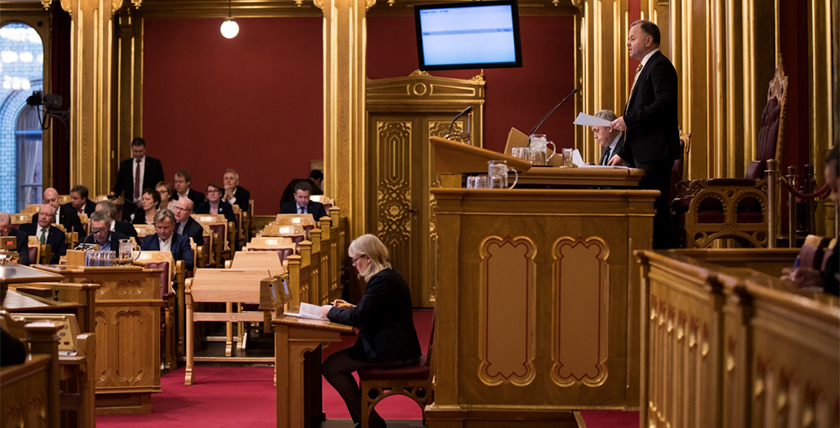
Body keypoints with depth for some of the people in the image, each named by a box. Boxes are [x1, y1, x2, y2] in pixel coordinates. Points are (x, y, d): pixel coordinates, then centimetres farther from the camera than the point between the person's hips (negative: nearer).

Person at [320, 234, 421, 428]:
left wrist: (331, 311, -5)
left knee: (330, 367, -8)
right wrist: (351, 308, 15)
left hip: (391, 351, -11)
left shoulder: (381, 280, -19)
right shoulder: (390, 275, 14)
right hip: (397, 345, 11)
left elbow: (359, 318, -20)